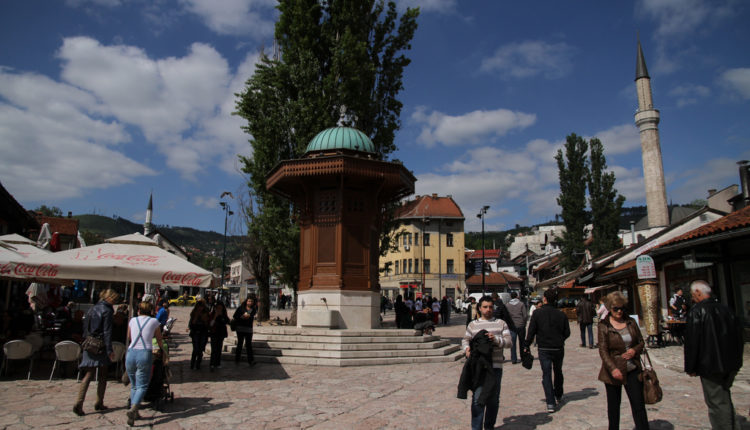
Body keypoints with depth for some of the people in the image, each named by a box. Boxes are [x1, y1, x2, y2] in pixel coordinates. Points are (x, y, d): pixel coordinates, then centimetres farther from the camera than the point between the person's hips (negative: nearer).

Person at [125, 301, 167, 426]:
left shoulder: (132, 320, 12)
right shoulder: (154, 322, 6)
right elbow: (159, 340, 18)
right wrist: (164, 351, 37)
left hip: (131, 353, 3)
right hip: (145, 354, -3)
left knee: (134, 385, 16)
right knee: (142, 386, -2)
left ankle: (134, 412, 11)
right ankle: (133, 409, -23)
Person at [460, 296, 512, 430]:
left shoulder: (501, 323, 10)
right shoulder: (473, 324, 11)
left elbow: (508, 341, 2)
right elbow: (465, 339, 14)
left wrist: (496, 339, -16)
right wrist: (466, 348, -7)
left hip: (495, 366, 1)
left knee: (493, 399, 11)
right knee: (478, 398, -8)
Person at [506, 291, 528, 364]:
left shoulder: (507, 305, 0)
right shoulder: (521, 304, -4)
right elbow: (525, 315, -6)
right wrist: (524, 323, 9)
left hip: (512, 326, 0)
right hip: (521, 326, 0)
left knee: (513, 343, 3)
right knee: (522, 342, 13)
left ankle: (514, 359, 0)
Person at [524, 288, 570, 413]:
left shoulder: (537, 313, -10)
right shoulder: (561, 314, -3)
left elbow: (531, 331, -10)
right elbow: (567, 332, 3)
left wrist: (527, 346, 0)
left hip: (544, 349, -3)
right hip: (558, 348, 3)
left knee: (546, 375, 1)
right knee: (558, 372, 22)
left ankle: (550, 403, -7)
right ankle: (558, 397, 37)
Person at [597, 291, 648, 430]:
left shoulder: (631, 322, 6)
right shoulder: (603, 326, -6)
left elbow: (641, 341, 14)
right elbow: (603, 350, -11)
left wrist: (635, 350, -9)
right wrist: (613, 368, -24)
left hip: (633, 370, 3)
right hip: (614, 371, -3)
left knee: (639, 405, 2)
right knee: (613, 406, 10)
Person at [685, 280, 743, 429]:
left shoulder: (696, 312, -15)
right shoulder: (725, 309, 6)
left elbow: (692, 342, -16)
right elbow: (738, 337, 14)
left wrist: (690, 368, -7)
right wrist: (735, 361, 24)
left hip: (710, 367, -7)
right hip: (731, 366, 7)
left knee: (717, 403, 1)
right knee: (725, 400, 23)